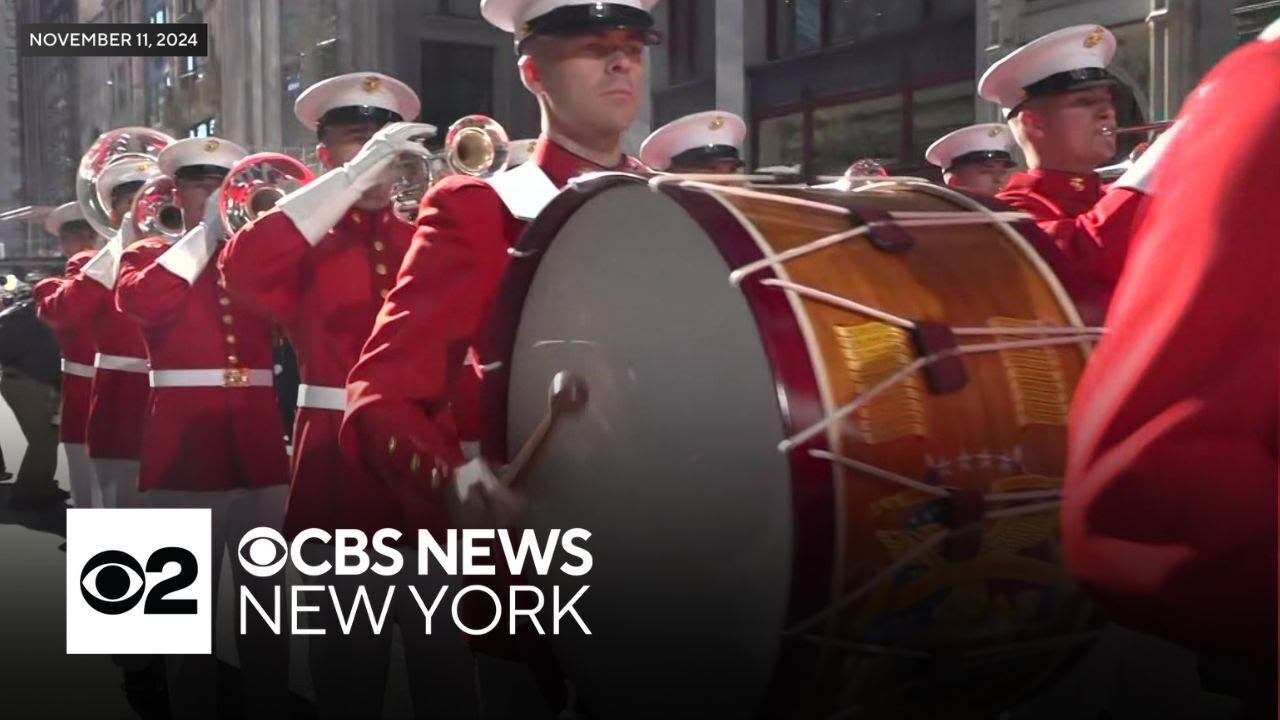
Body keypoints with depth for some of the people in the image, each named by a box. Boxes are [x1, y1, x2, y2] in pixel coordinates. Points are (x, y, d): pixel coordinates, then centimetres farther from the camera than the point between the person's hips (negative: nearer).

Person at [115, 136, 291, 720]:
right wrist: (206, 231, -10)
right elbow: (143, 302, -15)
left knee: (267, 607, 8)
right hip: (185, 451, -3)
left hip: (259, 450, 3)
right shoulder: (148, 255, 8)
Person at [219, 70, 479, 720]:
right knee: (350, 660, 8)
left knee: (445, 651, 9)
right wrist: (353, 174, -23)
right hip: (343, 468, -2)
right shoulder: (304, 244, 3)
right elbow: (242, 269, -21)